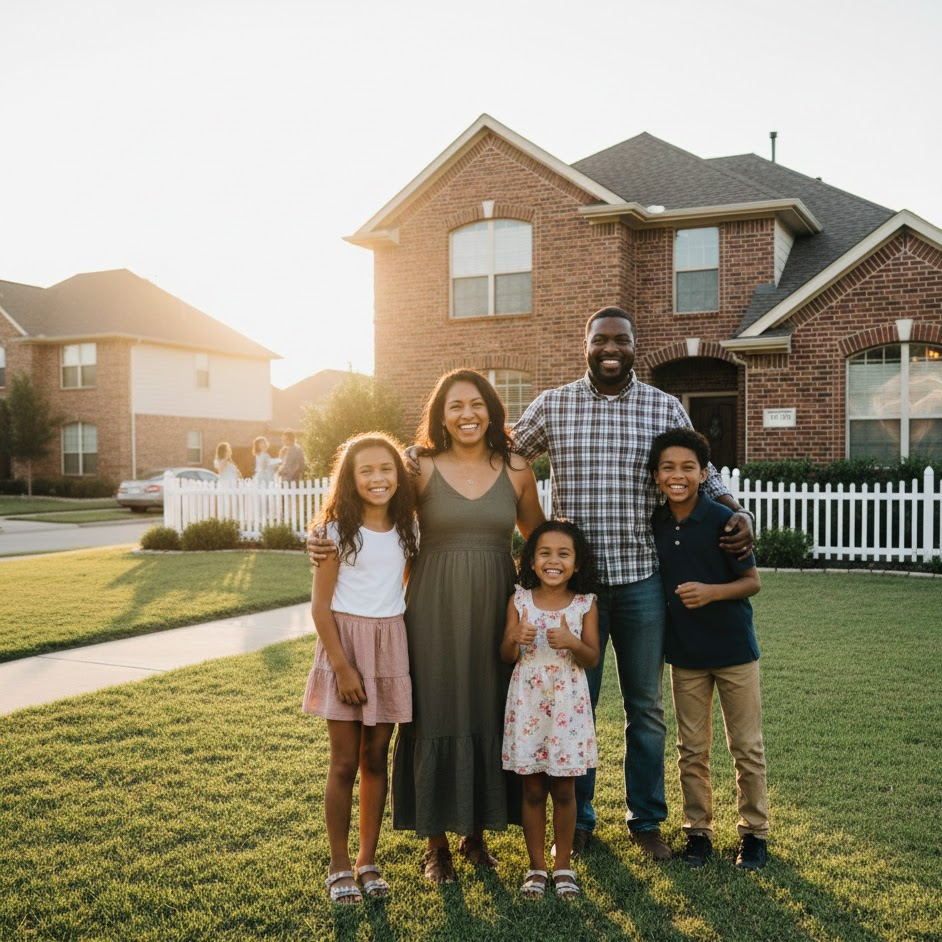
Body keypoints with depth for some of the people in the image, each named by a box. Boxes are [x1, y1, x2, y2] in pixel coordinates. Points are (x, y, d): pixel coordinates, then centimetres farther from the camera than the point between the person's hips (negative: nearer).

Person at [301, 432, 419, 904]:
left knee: (376, 759, 10)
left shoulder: (404, 529, 4)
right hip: (346, 641, -3)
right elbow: (321, 606, -9)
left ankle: (368, 861, 22)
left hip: (391, 645, 4)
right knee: (344, 763, 3)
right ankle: (339, 866, 16)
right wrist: (342, 667, -14)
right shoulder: (339, 530, -8)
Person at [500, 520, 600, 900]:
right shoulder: (519, 600, -1)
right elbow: (506, 656, 2)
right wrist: (516, 638, -20)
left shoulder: (585, 604, -3)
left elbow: (593, 659, -2)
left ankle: (563, 865, 23)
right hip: (527, 702, 0)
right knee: (532, 789, 8)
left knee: (564, 789, 7)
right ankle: (536, 866, 22)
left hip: (568, 704, 0)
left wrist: (572, 643, -22)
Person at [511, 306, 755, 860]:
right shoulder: (551, 407, 3)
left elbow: (702, 473, 11)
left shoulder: (666, 409, 4)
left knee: (645, 706, 11)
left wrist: (738, 514, -6)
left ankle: (646, 819, 27)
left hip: (641, 580, 1)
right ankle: (576, 819, 25)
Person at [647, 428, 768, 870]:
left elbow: (752, 581, -11)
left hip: (733, 648, -3)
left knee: (747, 747, 8)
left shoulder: (722, 520, -14)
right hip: (684, 651, 4)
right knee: (691, 749, 12)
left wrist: (711, 592, -25)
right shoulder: (654, 523, -1)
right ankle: (698, 830, 26)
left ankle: (754, 832, 24)